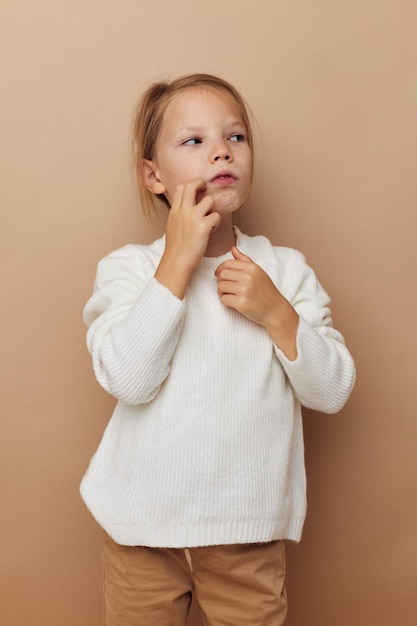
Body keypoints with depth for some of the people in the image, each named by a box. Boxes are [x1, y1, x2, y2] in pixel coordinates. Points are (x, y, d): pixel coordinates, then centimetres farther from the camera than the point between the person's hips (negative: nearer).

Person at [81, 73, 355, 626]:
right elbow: (127, 379, -23)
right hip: (144, 525, -1)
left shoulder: (286, 270, -1)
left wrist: (276, 314, -19)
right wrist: (178, 261, -22)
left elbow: (333, 392, -4)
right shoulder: (128, 268, -7)